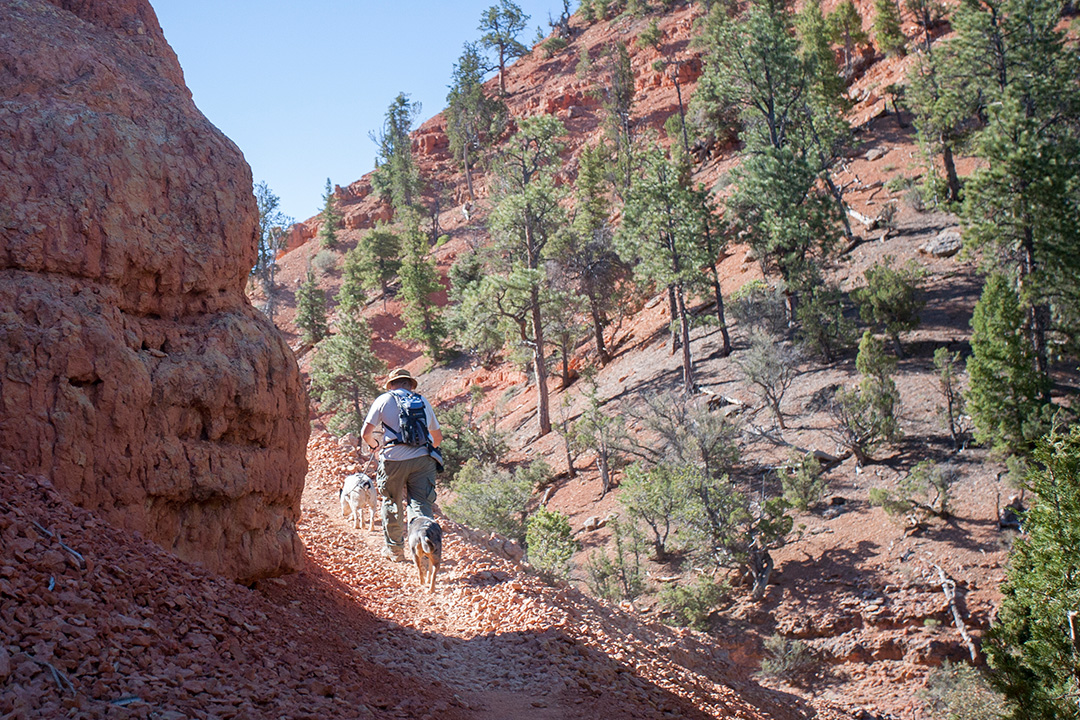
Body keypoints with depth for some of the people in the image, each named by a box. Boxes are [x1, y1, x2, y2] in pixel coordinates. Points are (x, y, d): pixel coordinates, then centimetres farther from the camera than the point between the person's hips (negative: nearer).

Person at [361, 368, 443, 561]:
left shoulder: (384, 400, 7)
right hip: (422, 459, 1)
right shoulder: (423, 401, 16)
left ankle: (394, 549, 27)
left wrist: (374, 445, 21)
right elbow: (438, 436, 24)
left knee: (392, 504, 15)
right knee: (421, 504, 0)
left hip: (394, 459, -1)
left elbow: (365, 432, 1)